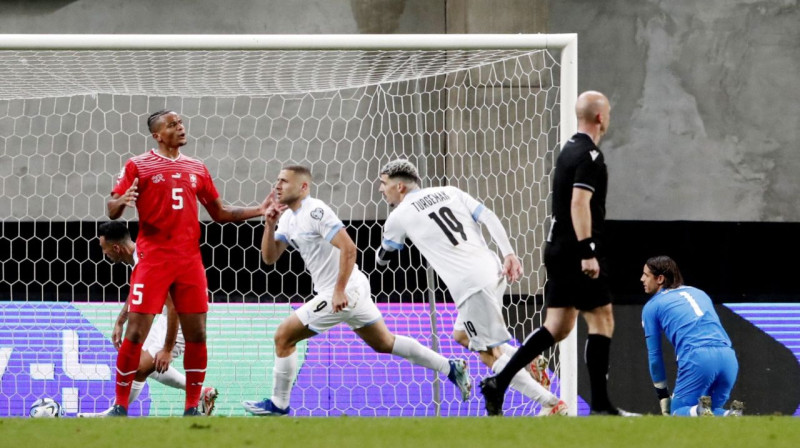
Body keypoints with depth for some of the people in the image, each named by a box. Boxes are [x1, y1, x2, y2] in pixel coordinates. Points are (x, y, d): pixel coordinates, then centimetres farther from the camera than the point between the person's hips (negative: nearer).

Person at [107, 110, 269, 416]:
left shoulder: (197, 169, 14)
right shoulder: (138, 166, 1)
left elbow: (219, 213, 21)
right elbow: (112, 211, 0)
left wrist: (260, 210, 11)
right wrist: (121, 202, -23)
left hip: (190, 261, 4)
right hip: (152, 260, -4)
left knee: (197, 335, 1)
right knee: (136, 333, -7)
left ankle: (192, 407, 11)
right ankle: (120, 405, 3)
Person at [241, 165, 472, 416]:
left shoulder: (315, 212, -18)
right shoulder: (288, 217, 11)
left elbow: (348, 248, -25)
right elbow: (269, 257, 12)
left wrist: (339, 291, -26)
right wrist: (269, 226, -4)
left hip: (342, 293, -10)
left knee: (283, 336, -7)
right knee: (384, 343, 18)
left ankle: (278, 405, 3)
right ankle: (451, 368, 22)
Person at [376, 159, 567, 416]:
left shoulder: (399, 216, 6)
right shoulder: (449, 192, 19)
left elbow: (382, 258, 22)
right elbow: (489, 218, 6)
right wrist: (509, 254, -1)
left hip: (470, 285, -8)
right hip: (494, 271, 8)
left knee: (491, 354, -3)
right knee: (462, 336, 24)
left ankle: (551, 403, -10)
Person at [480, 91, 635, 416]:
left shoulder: (569, 150, 16)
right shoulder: (590, 156, -13)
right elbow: (579, 203, -22)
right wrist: (587, 252, -26)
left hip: (558, 249, 9)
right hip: (578, 251, -9)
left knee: (557, 326, 9)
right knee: (601, 320, -3)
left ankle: (498, 382, 2)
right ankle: (600, 404, -3)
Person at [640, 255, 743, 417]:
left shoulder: (652, 306, 15)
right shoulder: (699, 293, 30)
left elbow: (654, 355, 18)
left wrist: (662, 395, 29)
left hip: (697, 359, -5)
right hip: (728, 358, 5)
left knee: (678, 411, 10)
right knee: (711, 411, 21)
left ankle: (701, 412, -24)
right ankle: (731, 416, -13)